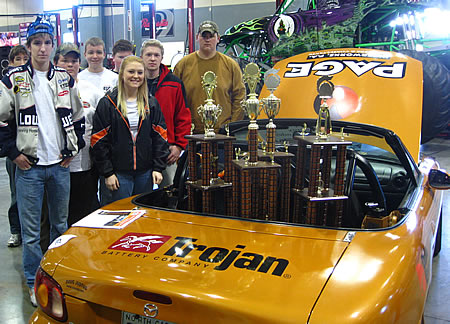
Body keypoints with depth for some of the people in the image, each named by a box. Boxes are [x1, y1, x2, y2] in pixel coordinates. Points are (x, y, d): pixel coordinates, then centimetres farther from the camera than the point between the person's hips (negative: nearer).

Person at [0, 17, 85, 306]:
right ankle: (35, 284, 19)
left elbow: (78, 117, 15)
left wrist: (73, 149, 7)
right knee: (31, 231, 3)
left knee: (61, 224, 16)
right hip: (29, 166, -3)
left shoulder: (65, 80, 7)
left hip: (60, 165, 4)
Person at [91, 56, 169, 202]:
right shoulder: (107, 103, -3)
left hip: (145, 172, 3)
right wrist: (107, 172, -8)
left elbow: (160, 136, 6)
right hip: (119, 172, -2)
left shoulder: (151, 103, 7)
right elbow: (99, 140, -4)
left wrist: (158, 168, -1)